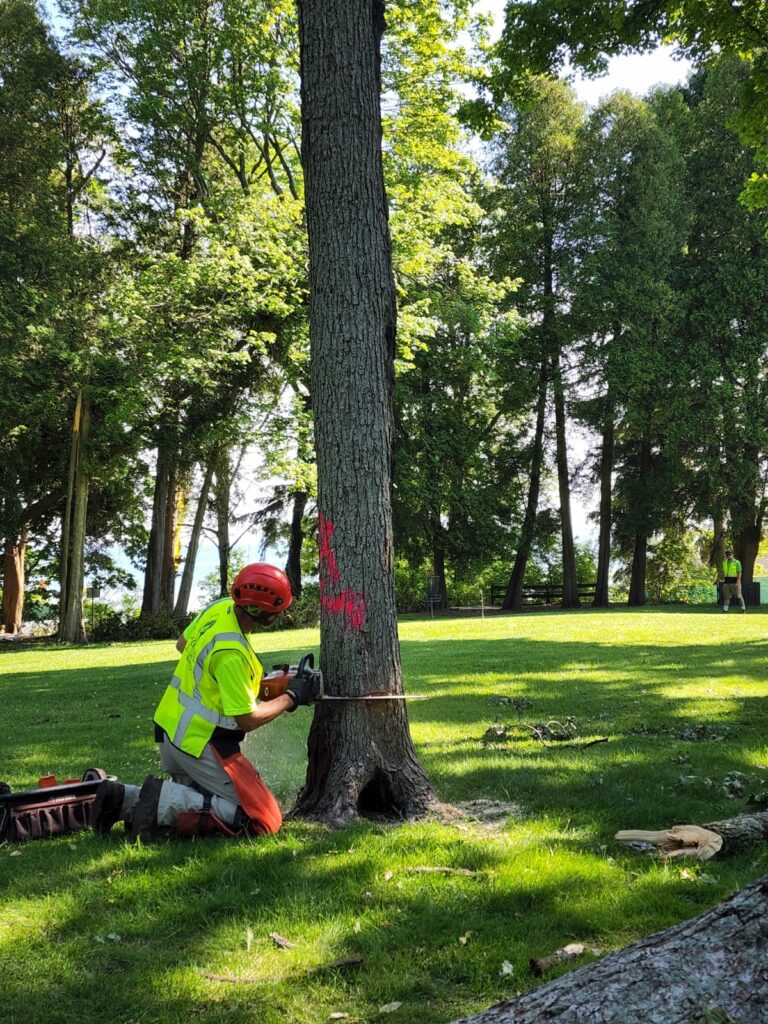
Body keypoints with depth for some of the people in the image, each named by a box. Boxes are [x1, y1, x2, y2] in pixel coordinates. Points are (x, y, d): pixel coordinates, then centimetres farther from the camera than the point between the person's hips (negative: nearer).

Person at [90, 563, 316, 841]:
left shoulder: (220, 607, -2)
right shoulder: (231, 654, -27)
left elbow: (182, 644, 17)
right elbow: (247, 719, -20)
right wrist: (291, 697, -7)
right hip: (200, 744, -9)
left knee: (196, 797, 26)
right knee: (264, 820, -7)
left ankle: (124, 798, 5)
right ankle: (166, 803, -14)